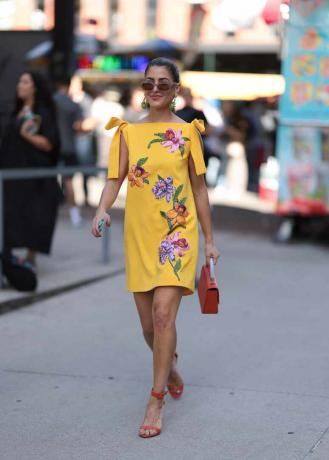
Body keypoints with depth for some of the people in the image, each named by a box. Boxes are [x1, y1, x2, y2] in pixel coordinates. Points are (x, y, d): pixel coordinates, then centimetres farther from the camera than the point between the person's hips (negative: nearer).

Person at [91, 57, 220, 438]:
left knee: (164, 313, -16)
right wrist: (102, 210, -21)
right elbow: (115, 178, 0)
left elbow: (199, 188, 6)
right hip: (139, 236, 3)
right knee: (149, 323, 10)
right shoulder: (128, 131, 5)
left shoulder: (187, 131, 2)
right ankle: (170, 368, 42)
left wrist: (210, 241, 8)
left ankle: (156, 401, -6)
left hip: (177, 234, -2)